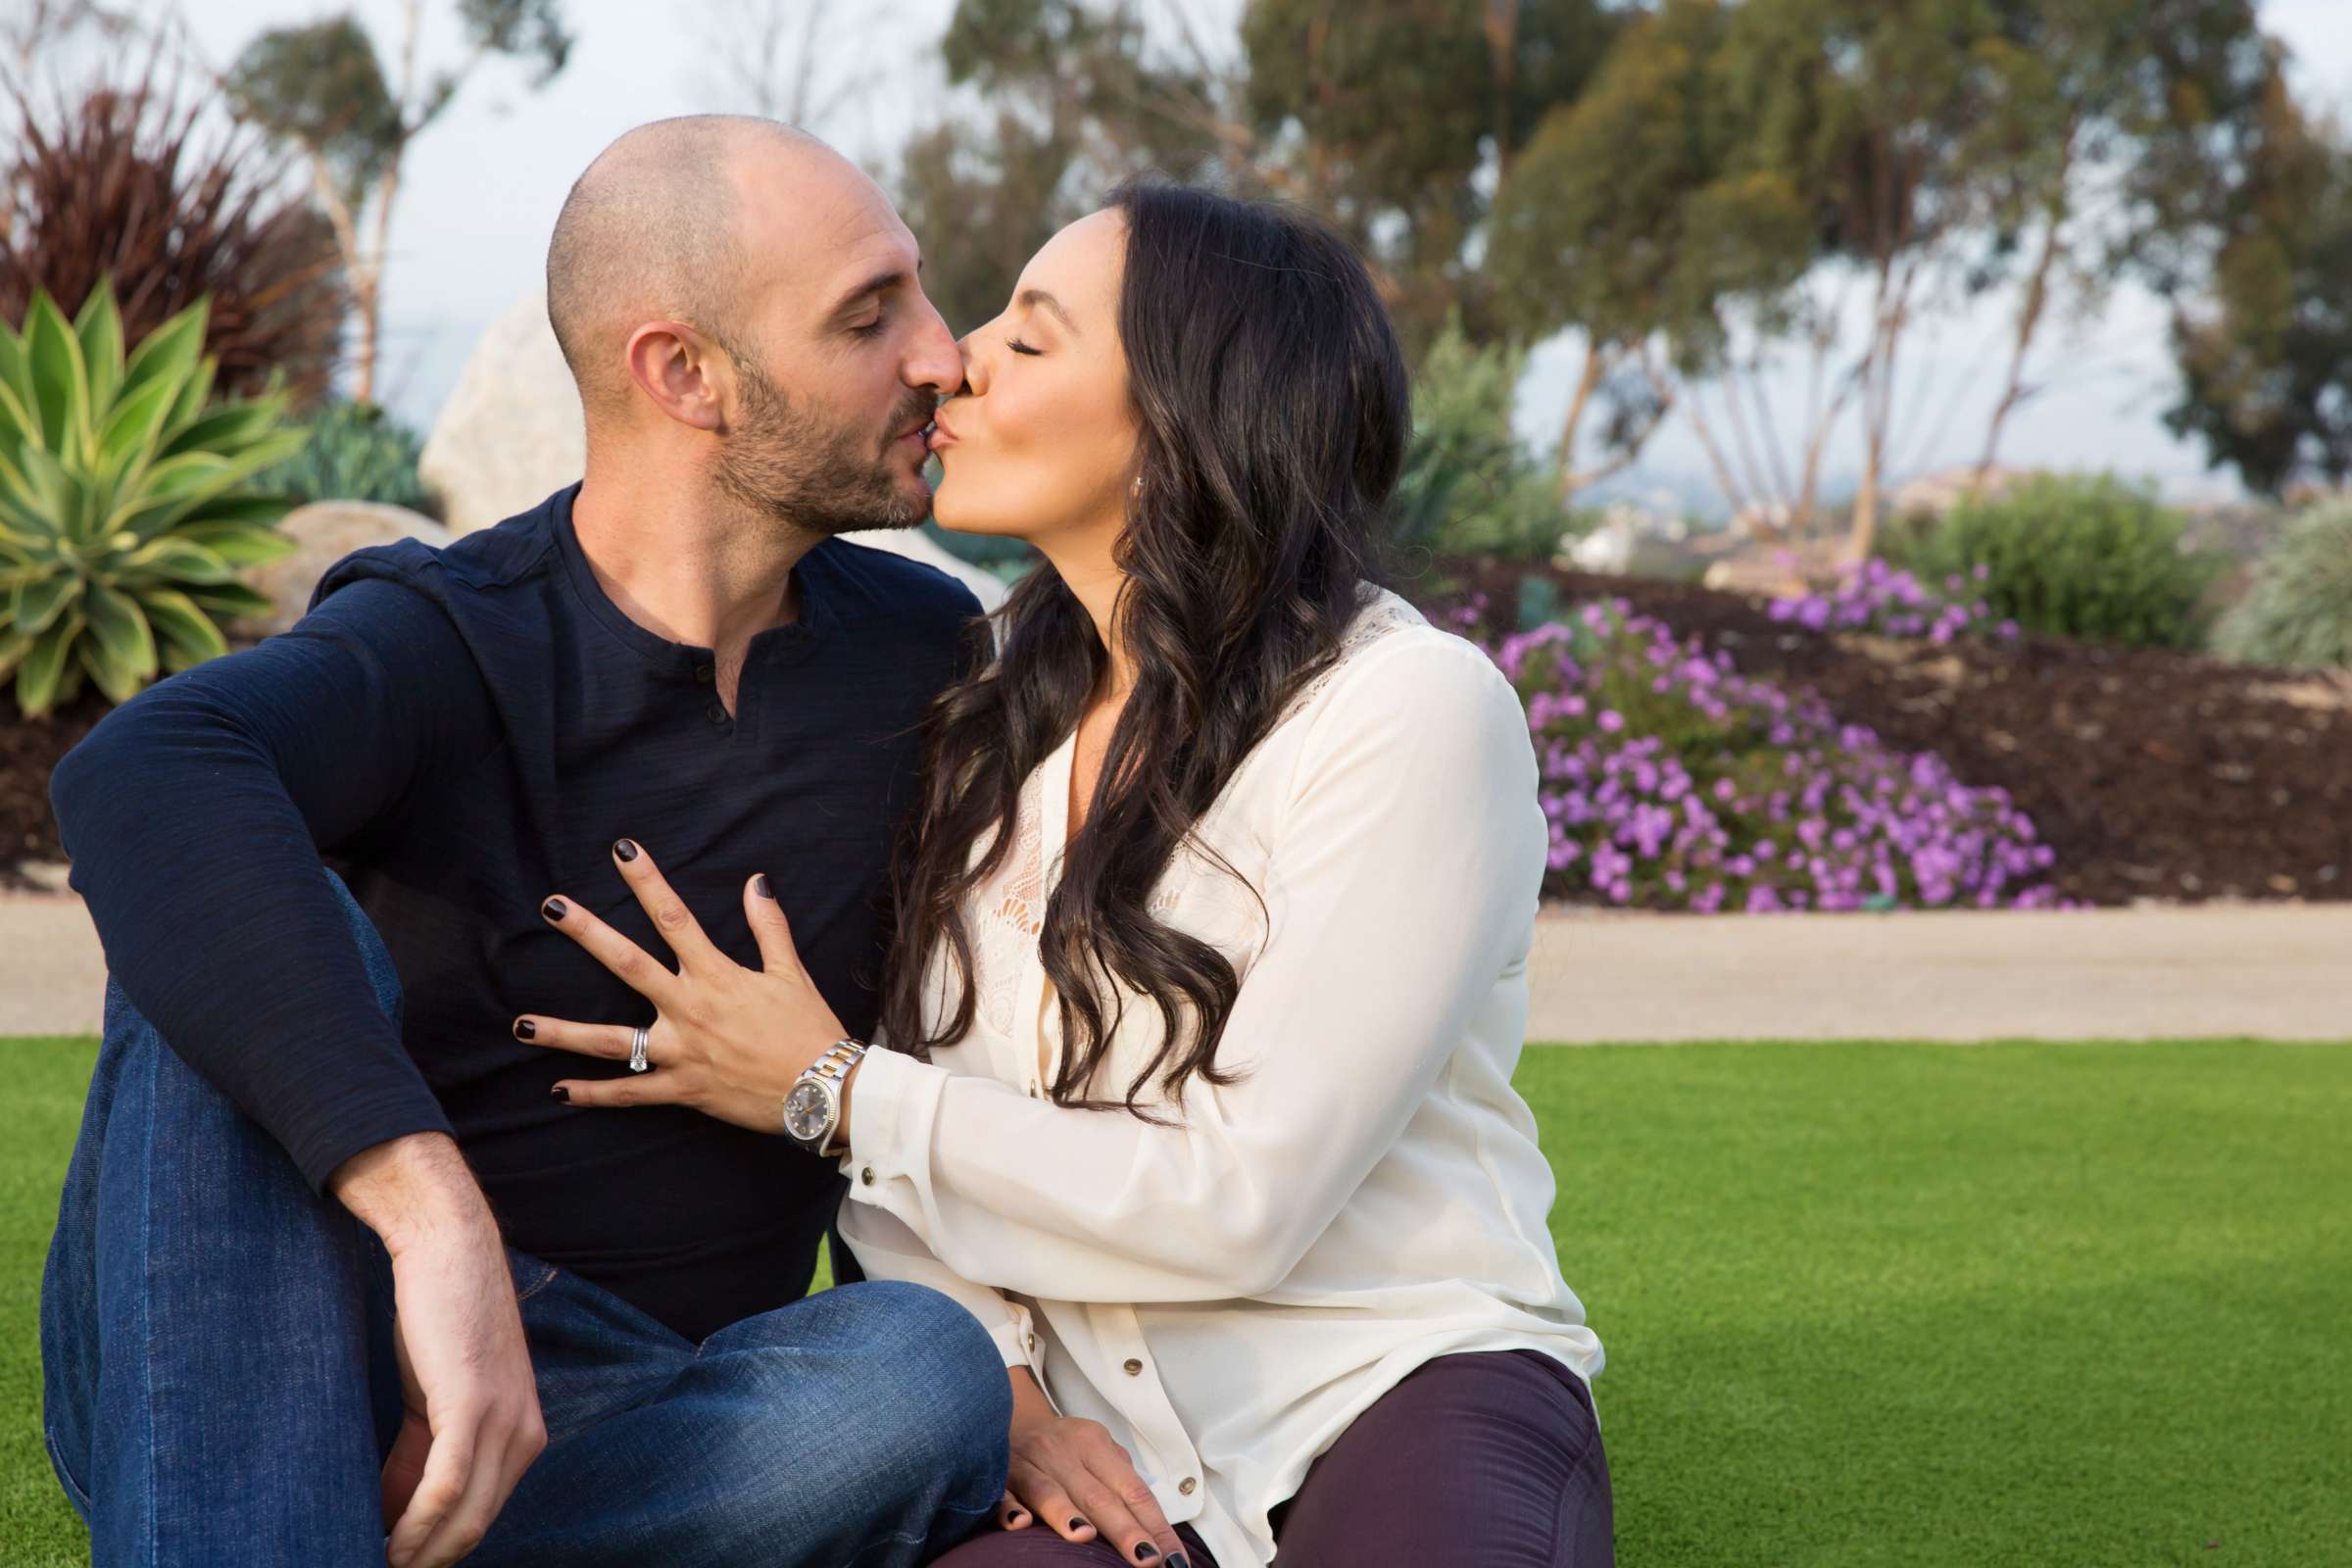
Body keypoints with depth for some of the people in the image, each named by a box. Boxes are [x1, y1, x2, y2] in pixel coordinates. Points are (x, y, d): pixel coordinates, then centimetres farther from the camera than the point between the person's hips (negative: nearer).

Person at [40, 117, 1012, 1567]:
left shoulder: (926, 655, 6)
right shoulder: (440, 649, -9)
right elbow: (139, 786, -32)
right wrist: (435, 1222, -45)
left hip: (633, 1438, 3)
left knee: (923, 1377, -31)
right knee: (256, 945, -30)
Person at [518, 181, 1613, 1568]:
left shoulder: (1411, 712, -12)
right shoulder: (1000, 728, 8)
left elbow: (1237, 1203, -15)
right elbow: (912, 1168, 8)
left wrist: (827, 1091, -10)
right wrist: (993, 1388, -11)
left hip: (1401, 1383, -3)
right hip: (1102, 1449, 3)